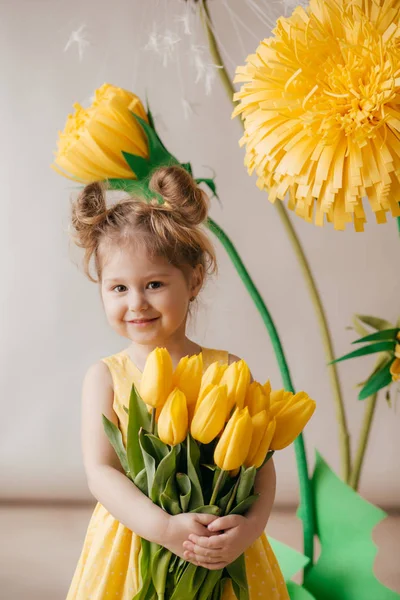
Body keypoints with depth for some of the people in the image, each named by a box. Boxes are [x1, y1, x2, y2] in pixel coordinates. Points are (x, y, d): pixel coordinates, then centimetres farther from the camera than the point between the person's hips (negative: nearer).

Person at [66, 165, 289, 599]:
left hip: (220, 554, 0)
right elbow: (100, 472, -12)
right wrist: (164, 528, -25)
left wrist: (251, 526, -23)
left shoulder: (227, 369, -4)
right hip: (131, 547, 0)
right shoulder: (105, 377, -4)